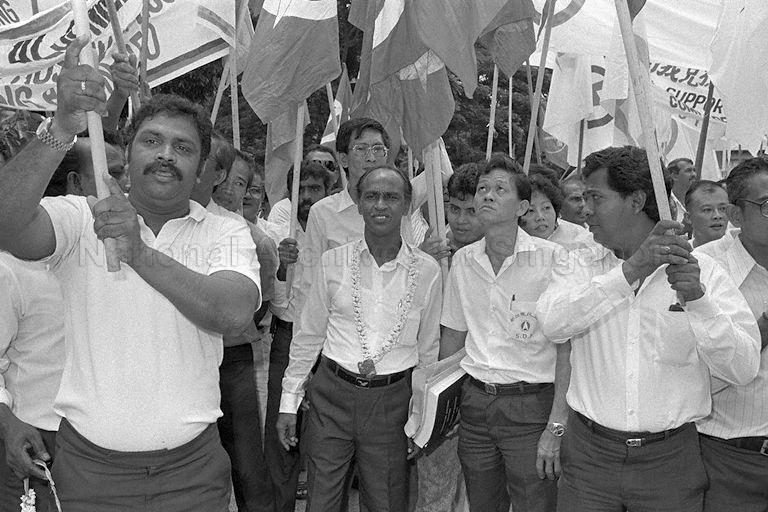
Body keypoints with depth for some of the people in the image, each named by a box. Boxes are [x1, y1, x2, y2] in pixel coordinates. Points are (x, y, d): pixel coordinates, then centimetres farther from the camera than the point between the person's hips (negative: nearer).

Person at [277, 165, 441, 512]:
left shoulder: (427, 271, -2)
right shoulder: (334, 262, -2)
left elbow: (428, 351, 7)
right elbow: (308, 336, 6)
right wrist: (289, 402, 5)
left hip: (392, 401, 0)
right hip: (332, 395, 0)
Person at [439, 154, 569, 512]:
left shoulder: (551, 258, -11)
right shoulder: (463, 260, 4)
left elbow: (567, 348, -12)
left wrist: (556, 426, -16)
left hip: (531, 405, -4)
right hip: (475, 402, 5)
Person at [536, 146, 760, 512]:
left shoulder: (702, 271, -2)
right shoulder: (579, 266, 2)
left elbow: (743, 368, -9)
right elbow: (553, 323, -19)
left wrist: (697, 300, -22)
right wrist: (631, 269, -22)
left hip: (670, 458, -1)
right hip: (588, 453, 1)